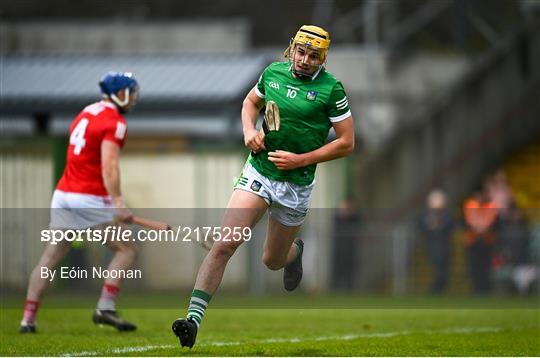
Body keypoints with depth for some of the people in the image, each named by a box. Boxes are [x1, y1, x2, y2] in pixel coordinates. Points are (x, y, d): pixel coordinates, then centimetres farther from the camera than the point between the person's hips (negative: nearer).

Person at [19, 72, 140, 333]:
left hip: (63, 193, 8)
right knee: (127, 250, 2)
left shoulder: (85, 114, 17)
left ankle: (28, 319, 7)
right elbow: (109, 166, -21)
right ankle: (105, 309, -8)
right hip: (90, 199, -8)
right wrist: (118, 203, -28)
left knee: (50, 258, 9)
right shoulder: (115, 122, -9)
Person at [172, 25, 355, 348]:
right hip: (258, 173, 1)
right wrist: (249, 129, 0)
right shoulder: (274, 72, 1)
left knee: (272, 260, 16)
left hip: (296, 184, -1)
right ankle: (193, 318, -19)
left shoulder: (331, 89, -9)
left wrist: (300, 159, -14)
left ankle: (295, 250, 54)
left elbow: (347, 143, -6)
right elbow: (251, 102, 22)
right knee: (224, 245, -16)